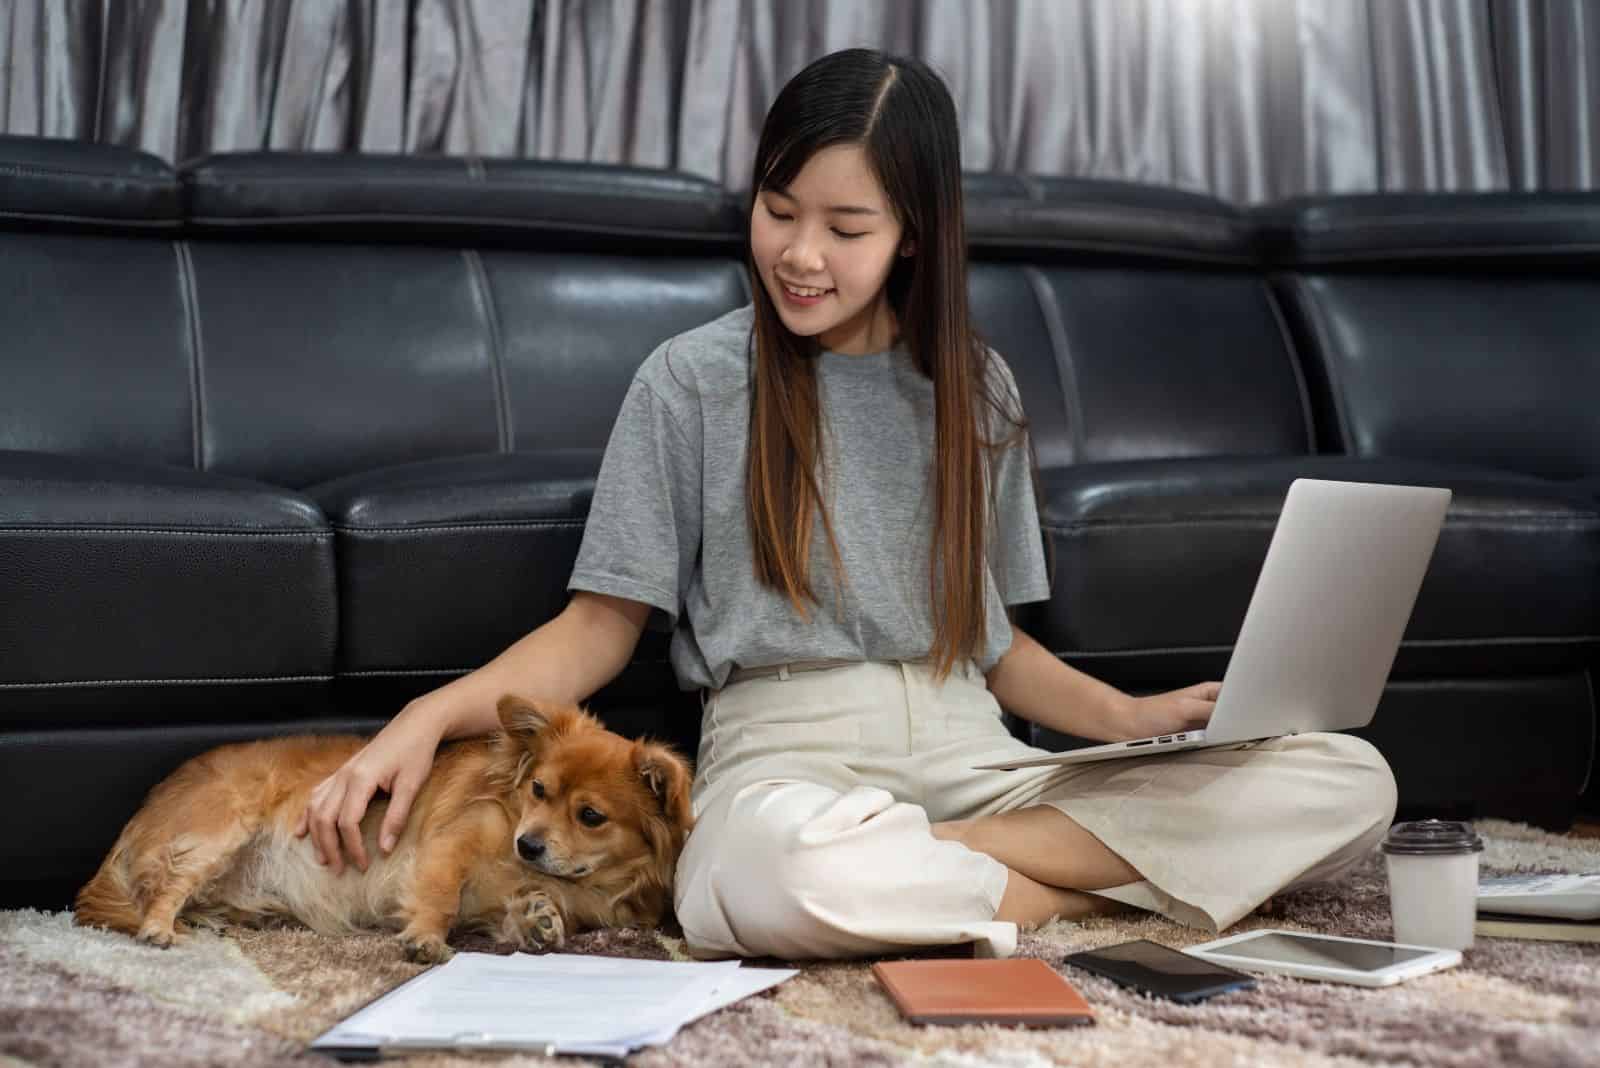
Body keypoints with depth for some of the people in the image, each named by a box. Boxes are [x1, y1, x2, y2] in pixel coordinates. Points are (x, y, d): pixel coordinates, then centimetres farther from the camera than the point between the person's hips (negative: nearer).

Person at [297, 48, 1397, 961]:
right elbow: (603, 624, 3)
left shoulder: (974, 389, 13)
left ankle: (944, 859, -18)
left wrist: (1133, 716, -1)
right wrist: (431, 715, -13)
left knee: (1348, 780, -15)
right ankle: (1097, 878, -18)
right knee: (771, 879, -43)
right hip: (786, 748, -3)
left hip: (968, 749, 4)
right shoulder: (695, 380, 4)